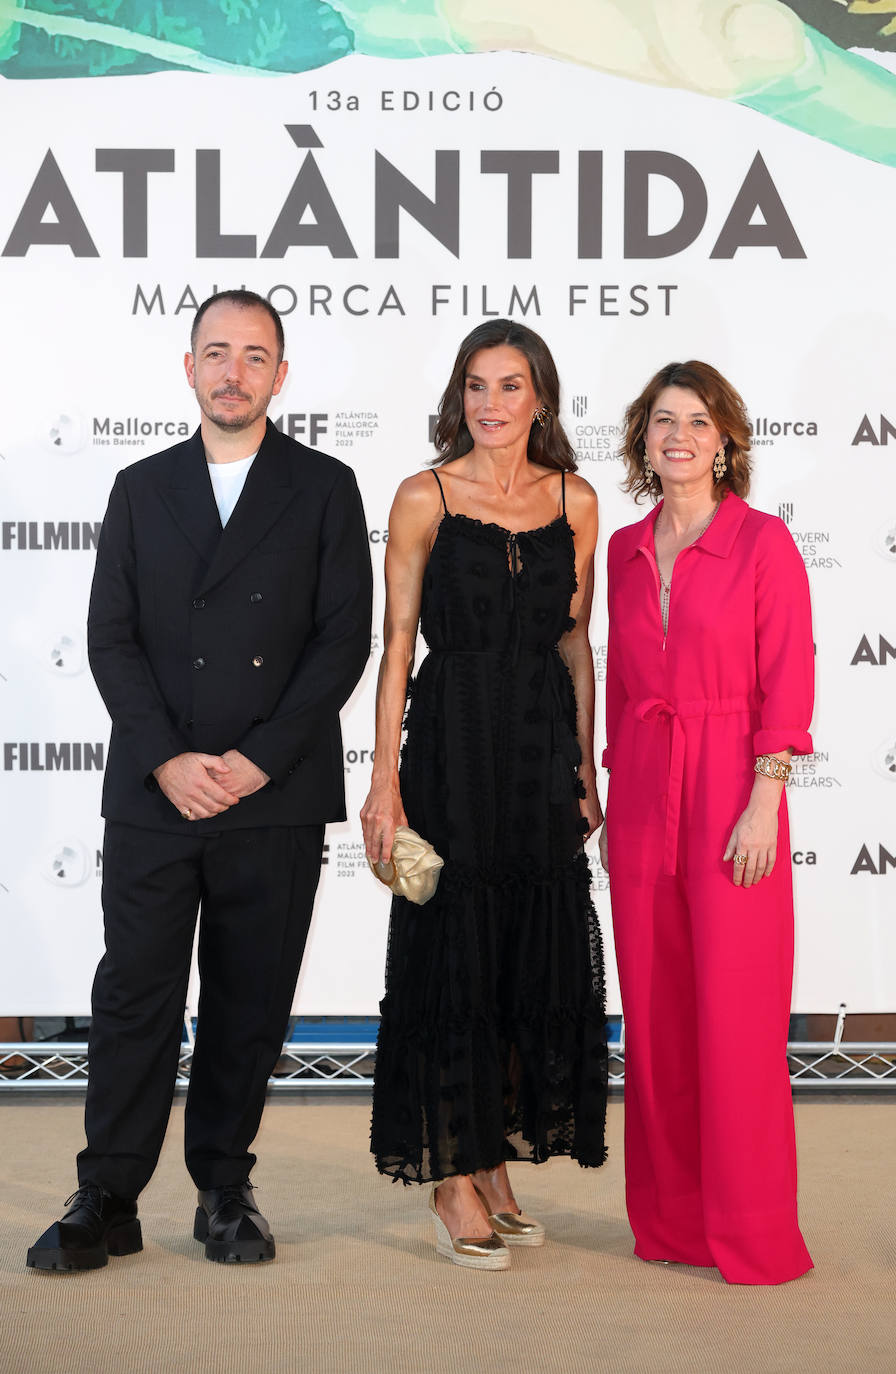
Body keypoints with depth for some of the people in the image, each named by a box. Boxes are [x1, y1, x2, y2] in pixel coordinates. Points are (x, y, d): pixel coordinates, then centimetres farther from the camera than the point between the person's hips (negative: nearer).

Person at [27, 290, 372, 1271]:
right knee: (134, 996, 1)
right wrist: (166, 760, -9)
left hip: (275, 799, -1)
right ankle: (106, 1201, 10)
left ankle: (225, 1192, 19)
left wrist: (259, 760, -11)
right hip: (152, 795, 1)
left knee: (249, 1005, 6)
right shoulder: (141, 489, 12)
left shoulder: (325, 489, 6)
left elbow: (343, 638, -2)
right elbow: (110, 638, 5)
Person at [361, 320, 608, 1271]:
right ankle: (453, 1182, 10)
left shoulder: (575, 502, 7)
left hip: (544, 740, 4)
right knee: (452, 953, 0)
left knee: (537, 959, 7)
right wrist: (385, 779, -10)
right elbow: (397, 645, -4)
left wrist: (585, 763, 6)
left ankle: (497, 1166, 21)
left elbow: (576, 641, 11)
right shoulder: (425, 498, -3)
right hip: (451, 737, -4)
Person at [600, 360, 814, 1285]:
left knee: (736, 1013, -3)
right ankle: (670, 1218, 20)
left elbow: (787, 686, -8)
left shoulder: (762, 542, -4)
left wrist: (764, 803, -14)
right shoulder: (625, 549, 11)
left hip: (729, 790, -5)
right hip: (641, 792, 5)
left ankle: (754, 1237, 8)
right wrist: (612, 799, 13)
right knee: (654, 1009, 9)